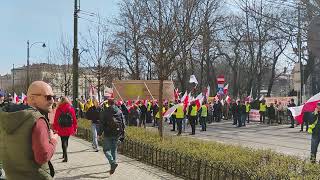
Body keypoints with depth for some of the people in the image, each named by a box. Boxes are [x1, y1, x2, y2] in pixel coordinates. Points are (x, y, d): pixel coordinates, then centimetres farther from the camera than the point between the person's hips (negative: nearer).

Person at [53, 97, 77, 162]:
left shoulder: (59, 109, -5)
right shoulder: (71, 109, -1)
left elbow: (56, 119, -3)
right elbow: (74, 119, 2)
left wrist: (55, 128, 4)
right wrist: (75, 128, 10)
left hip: (61, 128, -2)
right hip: (69, 128, 2)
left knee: (63, 141, 1)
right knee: (66, 140, 18)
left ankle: (65, 157, -10)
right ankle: (64, 154, 32)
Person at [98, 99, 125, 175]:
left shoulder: (104, 112, -6)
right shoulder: (119, 111, 6)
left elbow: (102, 124, -7)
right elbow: (123, 124, 7)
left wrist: (100, 133, -1)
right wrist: (122, 134, 13)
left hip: (108, 134, -4)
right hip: (117, 134, 4)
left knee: (106, 150, 3)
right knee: (114, 149, 15)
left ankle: (113, 163, -19)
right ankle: (113, 165, 17)